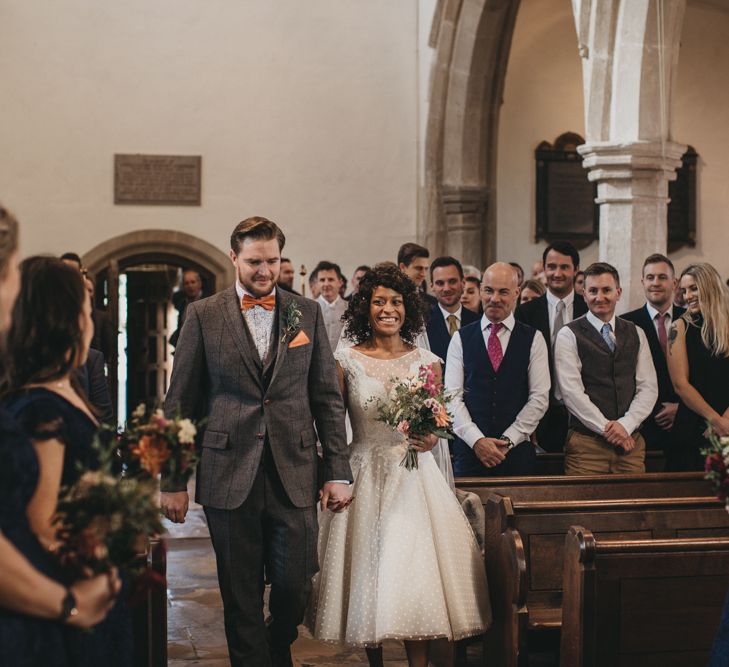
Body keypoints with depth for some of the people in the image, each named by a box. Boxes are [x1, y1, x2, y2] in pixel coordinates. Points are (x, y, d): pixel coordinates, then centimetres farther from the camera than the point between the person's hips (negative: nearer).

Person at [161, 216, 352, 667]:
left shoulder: (308, 313, 8)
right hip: (230, 476, -1)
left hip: (295, 475, 1)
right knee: (241, 597, 5)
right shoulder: (203, 315, 3)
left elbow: (328, 398, 8)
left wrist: (338, 472, 2)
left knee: (295, 587, 4)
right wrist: (174, 480, 0)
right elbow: (180, 404, 3)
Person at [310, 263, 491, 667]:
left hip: (414, 477, 0)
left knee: (417, 569, -6)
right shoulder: (346, 362, 0)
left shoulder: (426, 362, 4)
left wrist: (429, 437, -14)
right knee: (368, 568, 5)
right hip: (364, 477, 0)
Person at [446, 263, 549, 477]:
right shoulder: (461, 338, 6)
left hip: (517, 451, 0)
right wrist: (477, 440, -12)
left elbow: (539, 398, -1)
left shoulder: (533, 339, 5)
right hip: (469, 449, 0)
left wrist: (507, 441, -9)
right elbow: (452, 397, 0)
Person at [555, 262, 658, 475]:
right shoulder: (569, 335, -1)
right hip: (586, 443, -3)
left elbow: (648, 387, 6)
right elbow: (571, 391, -9)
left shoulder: (636, 334, 13)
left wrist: (625, 425, -8)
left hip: (631, 441, 4)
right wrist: (607, 428, -12)